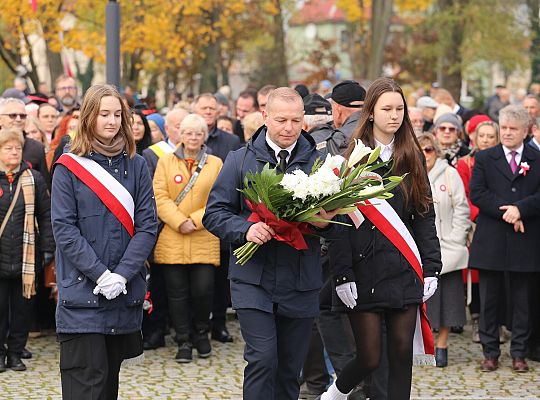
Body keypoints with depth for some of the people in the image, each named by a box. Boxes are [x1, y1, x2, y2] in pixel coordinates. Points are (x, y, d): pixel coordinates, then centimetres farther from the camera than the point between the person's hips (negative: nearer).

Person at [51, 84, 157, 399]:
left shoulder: (137, 165, 7)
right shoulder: (69, 167, 0)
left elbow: (148, 225, 1)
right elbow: (64, 228, -7)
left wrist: (122, 274, -11)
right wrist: (100, 274, -15)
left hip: (126, 292, 3)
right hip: (82, 291, -3)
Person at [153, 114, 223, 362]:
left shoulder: (215, 164, 9)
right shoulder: (166, 162, 8)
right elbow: (160, 197, 0)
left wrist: (196, 220, -10)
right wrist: (180, 222, -12)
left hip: (204, 239, 0)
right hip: (172, 239, 0)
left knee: (203, 290, -6)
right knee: (177, 292, 1)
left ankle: (201, 334, 18)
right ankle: (184, 341, 12)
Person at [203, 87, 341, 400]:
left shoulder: (319, 162, 6)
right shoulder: (241, 160, 2)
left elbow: (336, 218, 8)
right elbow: (214, 213, 2)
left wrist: (326, 223, -16)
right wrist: (246, 229, -17)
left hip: (301, 284, 2)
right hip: (253, 278, -2)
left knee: (290, 370, 10)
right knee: (263, 359, -13)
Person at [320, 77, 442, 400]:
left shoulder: (412, 156, 10)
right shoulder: (354, 155, -1)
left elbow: (425, 216, 10)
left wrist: (431, 268, 2)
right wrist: (343, 275, -11)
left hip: (404, 269, 3)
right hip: (364, 270, -3)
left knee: (402, 352, 1)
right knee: (370, 357, -3)